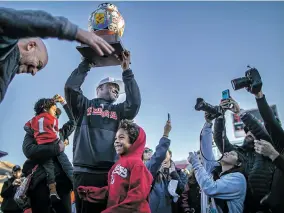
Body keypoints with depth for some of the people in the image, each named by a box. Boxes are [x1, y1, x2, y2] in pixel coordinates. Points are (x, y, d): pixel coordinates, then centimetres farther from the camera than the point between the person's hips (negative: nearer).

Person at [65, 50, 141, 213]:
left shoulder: (119, 111, 22)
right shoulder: (85, 106, 18)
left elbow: (135, 102, 4)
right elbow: (71, 87, 2)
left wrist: (126, 71, 5)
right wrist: (86, 64, 9)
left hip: (110, 173, 2)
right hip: (84, 172, -2)